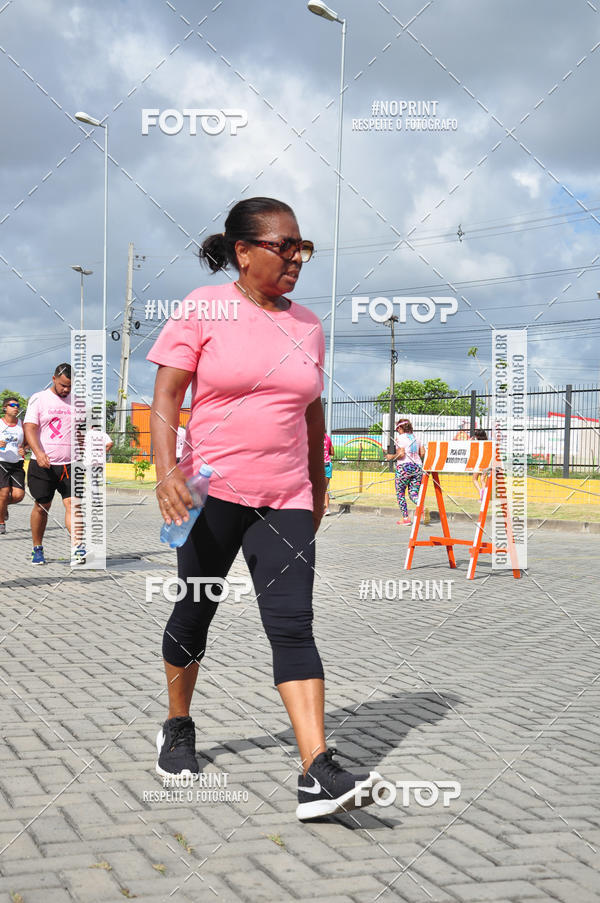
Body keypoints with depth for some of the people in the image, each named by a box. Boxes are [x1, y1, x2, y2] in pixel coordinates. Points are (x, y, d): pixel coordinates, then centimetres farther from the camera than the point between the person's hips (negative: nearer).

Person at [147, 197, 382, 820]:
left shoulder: (306, 324, 11)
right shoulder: (203, 309, -3)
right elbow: (165, 398, -7)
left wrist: (318, 486, 24)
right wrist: (166, 469, -22)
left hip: (285, 500, 3)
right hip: (210, 493, -3)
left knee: (293, 624, -9)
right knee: (194, 614, 12)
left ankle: (318, 776, -16)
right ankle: (178, 728, 36)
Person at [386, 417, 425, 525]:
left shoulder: (400, 437, -6)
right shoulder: (416, 437, 12)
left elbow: (401, 454, -16)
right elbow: (422, 453, 8)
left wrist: (391, 457, 0)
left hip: (404, 467, -5)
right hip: (417, 467, 5)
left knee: (400, 494, 9)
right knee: (413, 494, 8)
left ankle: (405, 518, 7)